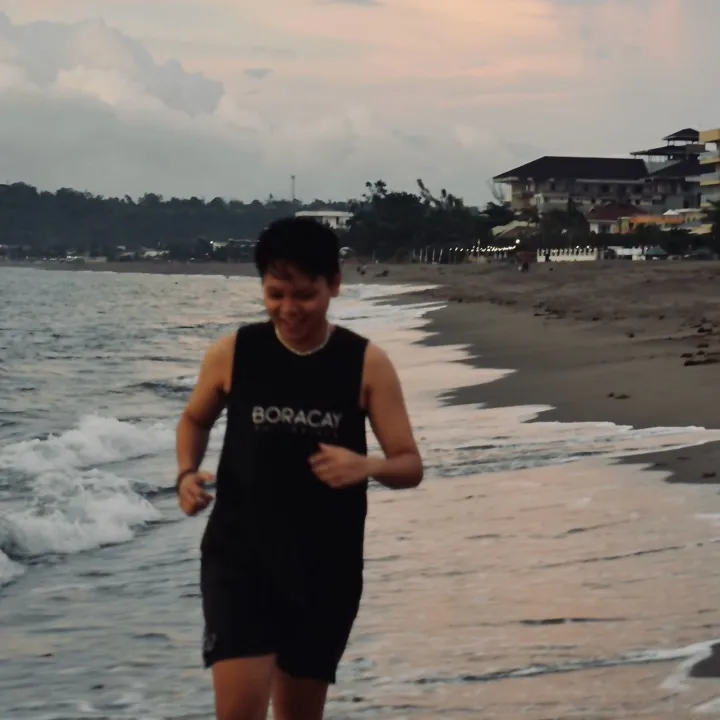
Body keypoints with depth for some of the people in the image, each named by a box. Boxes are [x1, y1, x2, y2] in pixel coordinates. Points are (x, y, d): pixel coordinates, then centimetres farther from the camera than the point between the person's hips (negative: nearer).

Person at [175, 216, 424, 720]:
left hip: (327, 565, 1)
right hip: (239, 554, -1)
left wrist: (367, 466, -27)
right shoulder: (232, 354, -4)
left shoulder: (367, 364, -6)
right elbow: (195, 419, 15)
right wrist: (187, 473, -5)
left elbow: (411, 467, -5)